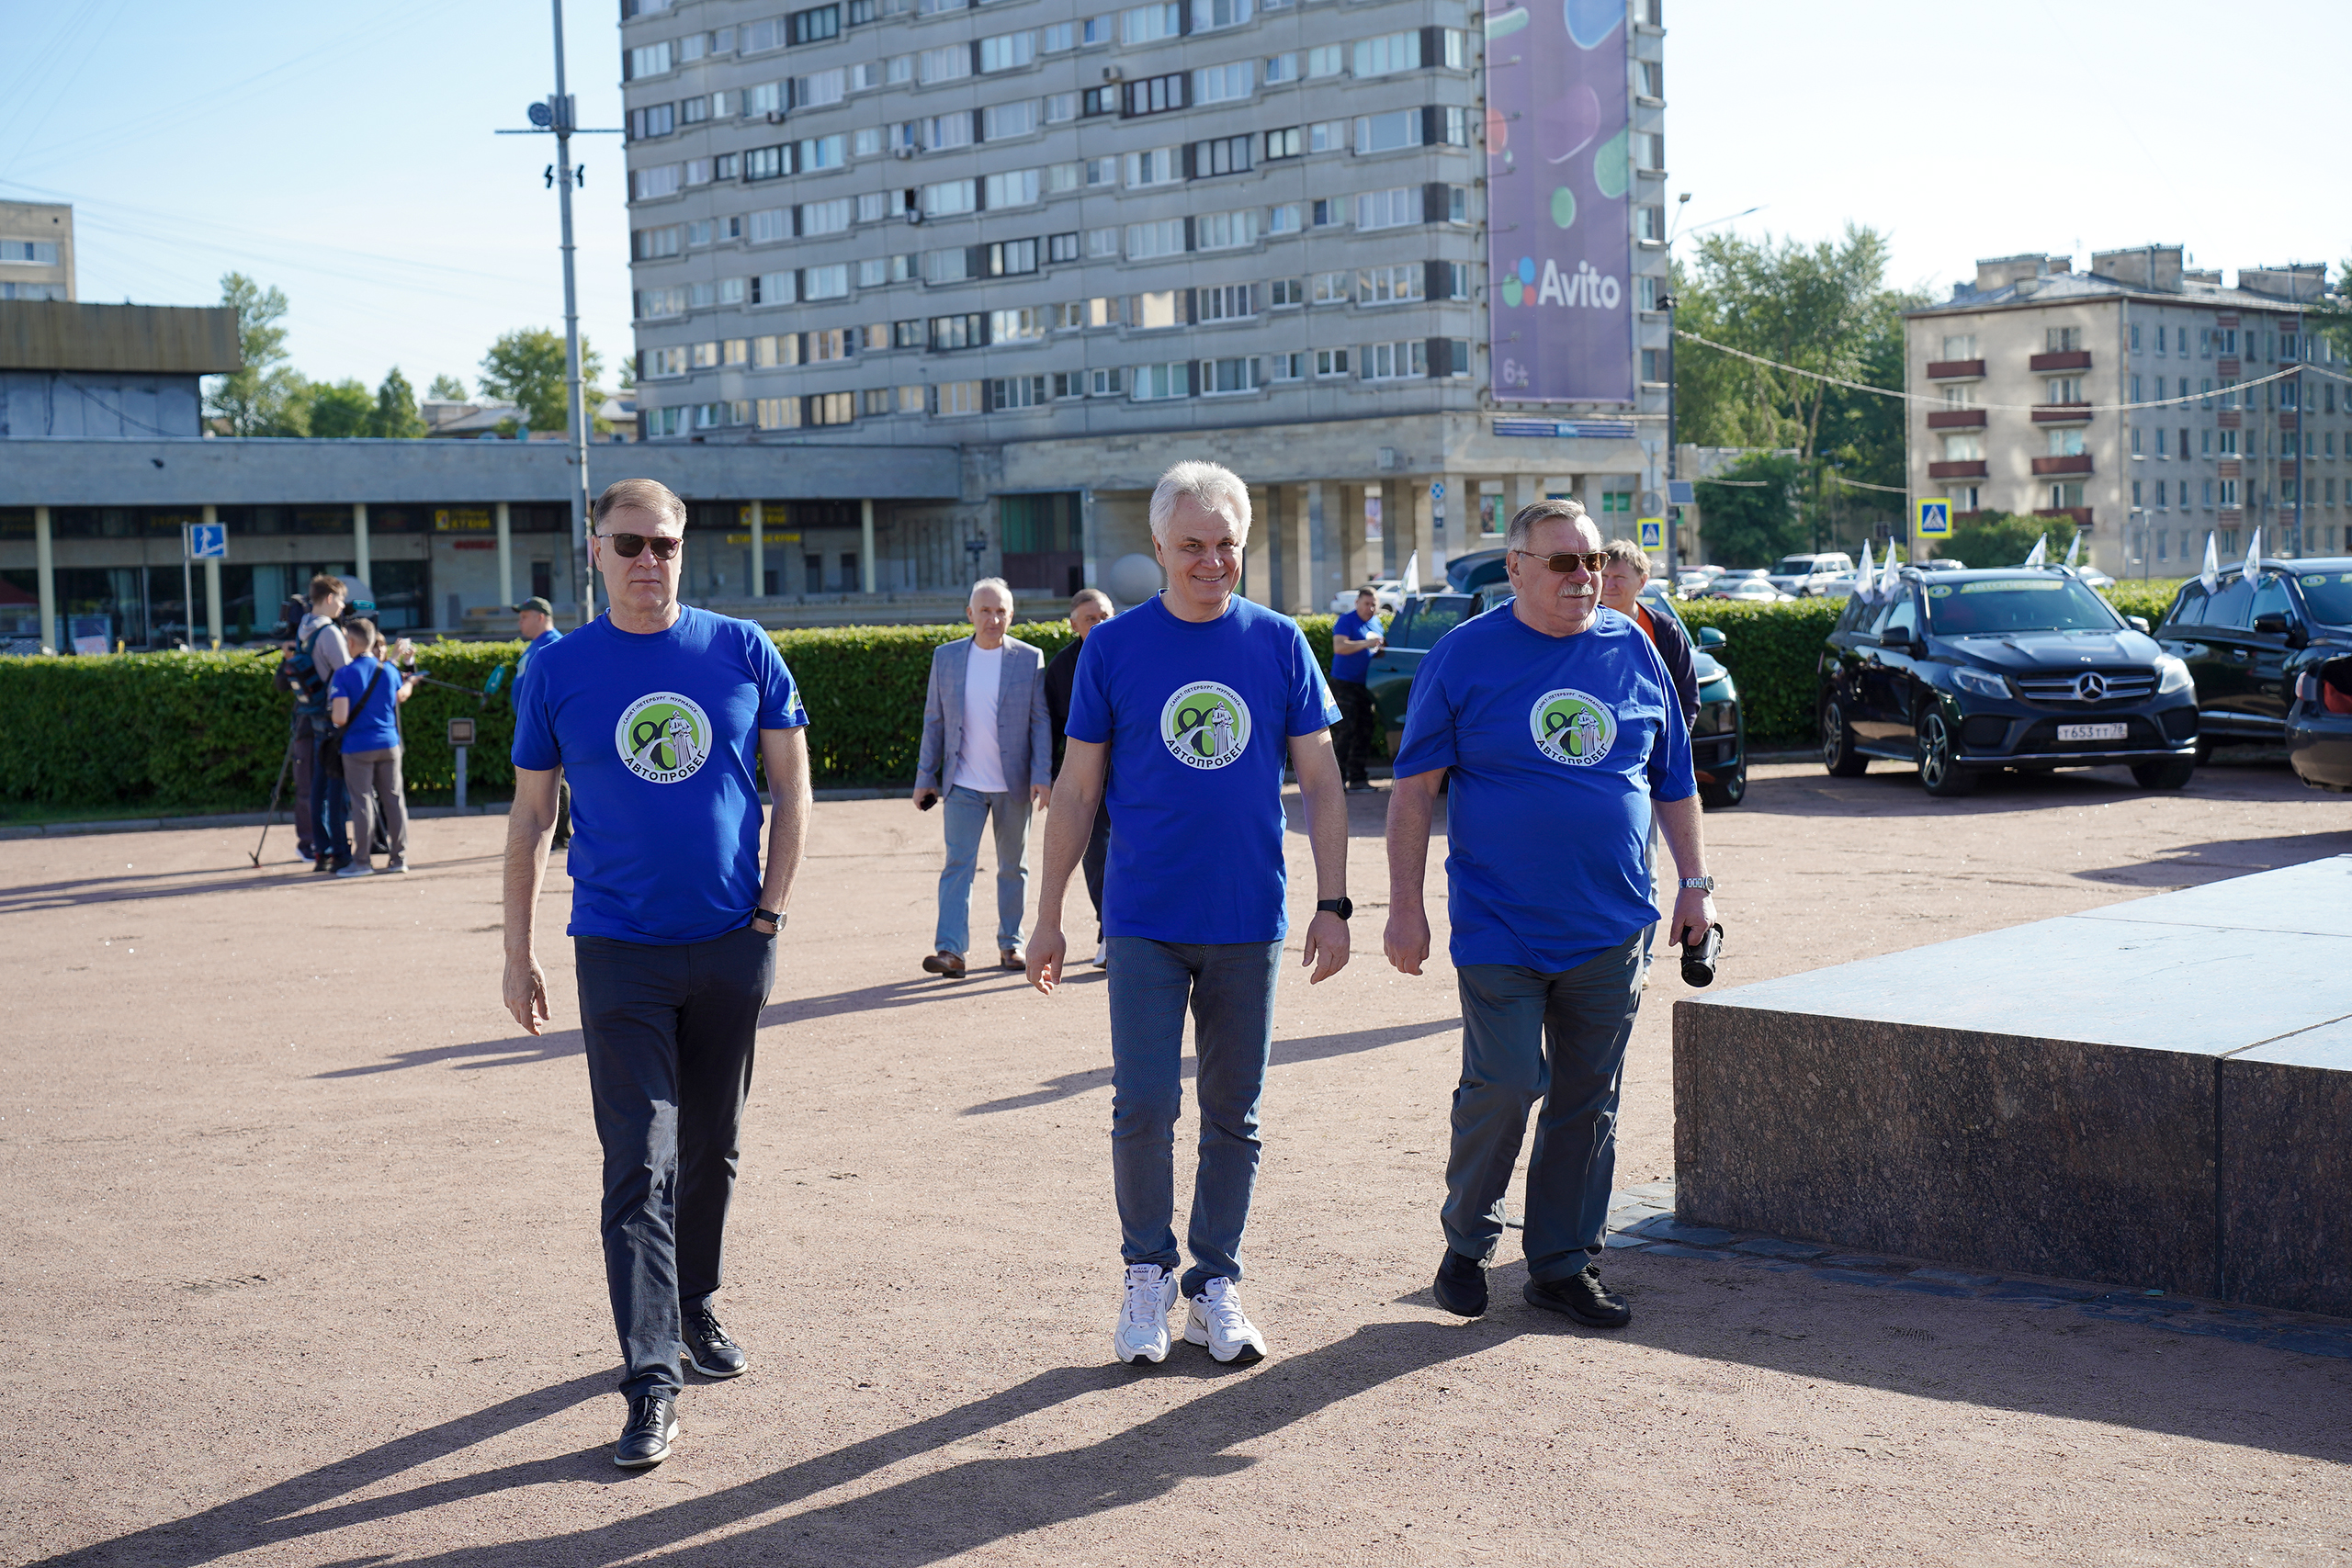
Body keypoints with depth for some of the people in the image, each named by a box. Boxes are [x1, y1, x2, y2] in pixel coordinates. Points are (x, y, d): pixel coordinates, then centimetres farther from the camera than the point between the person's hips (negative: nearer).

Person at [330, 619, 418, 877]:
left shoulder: (344, 675, -12)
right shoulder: (389, 670, 2)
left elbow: (340, 718, -18)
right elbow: (401, 697, 22)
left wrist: (337, 721, 6)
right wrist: (410, 682, 43)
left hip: (358, 747, -4)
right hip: (389, 743, 4)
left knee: (362, 801, 0)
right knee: (394, 798, 9)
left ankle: (362, 861, 2)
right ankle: (400, 857, 12)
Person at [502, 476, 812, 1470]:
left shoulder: (742, 652, 1)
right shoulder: (559, 670, 0)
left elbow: (790, 789, 6)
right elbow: (529, 818, 5)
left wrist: (770, 910, -2)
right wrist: (517, 953, 2)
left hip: (732, 943, 2)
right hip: (620, 951, -2)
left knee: (711, 1151, 15)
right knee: (640, 1165, -7)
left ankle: (696, 1306, 35)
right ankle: (652, 1379, -6)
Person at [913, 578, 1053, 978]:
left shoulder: (1030, 659, -1)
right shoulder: (946, 657, 4)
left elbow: (1041, 721, -1)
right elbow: (934, 721, 8)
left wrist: (1042, 776, -9)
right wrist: (925, 777, 6)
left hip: (1014, 785, 0)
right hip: (963, 783, 0)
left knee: (1013, 866, 10)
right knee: (958, 862, -9)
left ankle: (1010, 942, 21)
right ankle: (950, 949, -13)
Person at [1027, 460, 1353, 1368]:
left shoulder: (1279, 644, 3)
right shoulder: (1114, 648, 0)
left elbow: (1320, 784, 6)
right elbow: (1076, 792, 5)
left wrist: (1332, 903, 0)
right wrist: (1048, 917, 3)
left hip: (1250, 921, 1)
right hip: (1146, 921, -1)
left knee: (1233, 1115, 8)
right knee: (1143, 1106, -5)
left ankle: (1217, 1283, 20)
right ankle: (1147, 1273, 14)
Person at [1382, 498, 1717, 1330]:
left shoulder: (1632, 651, 7)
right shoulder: (1464, 656, -3)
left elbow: (1673, 778, 15)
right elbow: (1413, 788, -2)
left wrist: (1695, 882, 11)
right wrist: (1405, 906, -6)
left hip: (1610, 929, 4)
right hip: (1500, 927, -4)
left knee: (1588, 1101, 7)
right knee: (1504, 1084, -8)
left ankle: (1563, 1264, 19)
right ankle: (1467, 1240, 15)